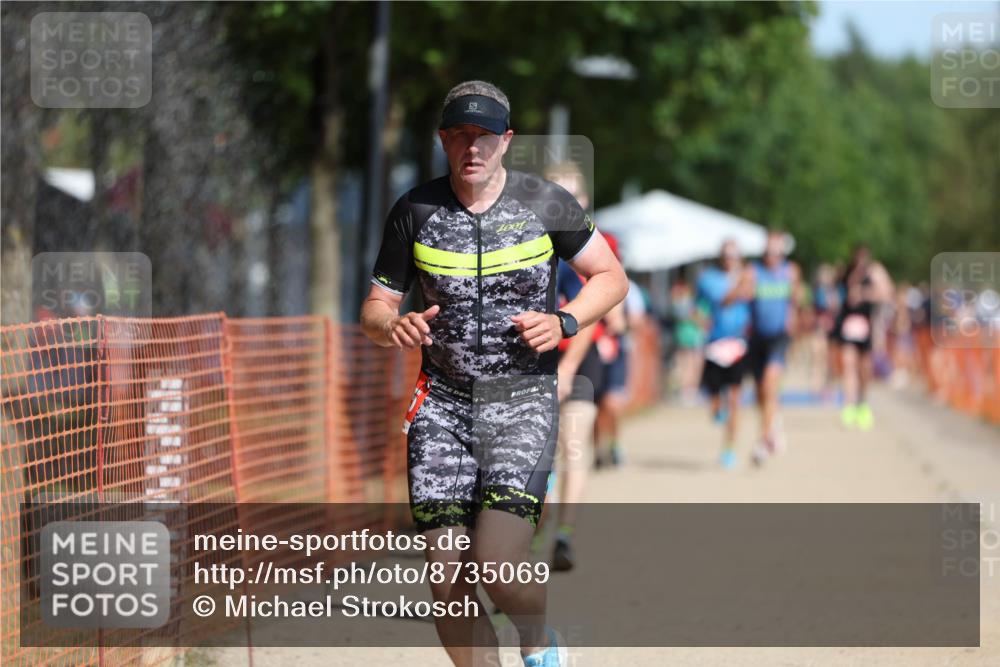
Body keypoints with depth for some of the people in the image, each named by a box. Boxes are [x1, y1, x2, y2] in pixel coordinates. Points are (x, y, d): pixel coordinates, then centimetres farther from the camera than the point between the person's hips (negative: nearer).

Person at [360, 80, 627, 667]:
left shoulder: (546, 203, -2)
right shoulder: (415, 211, 2)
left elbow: (612, 277, 9)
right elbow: (375, 309, 8)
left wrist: (562, 323, -10)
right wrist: (394, 327, -16)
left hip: (523, 401, -2)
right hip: (443, 403, 2)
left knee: (498, 569, -18)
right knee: (448, 585, -4)